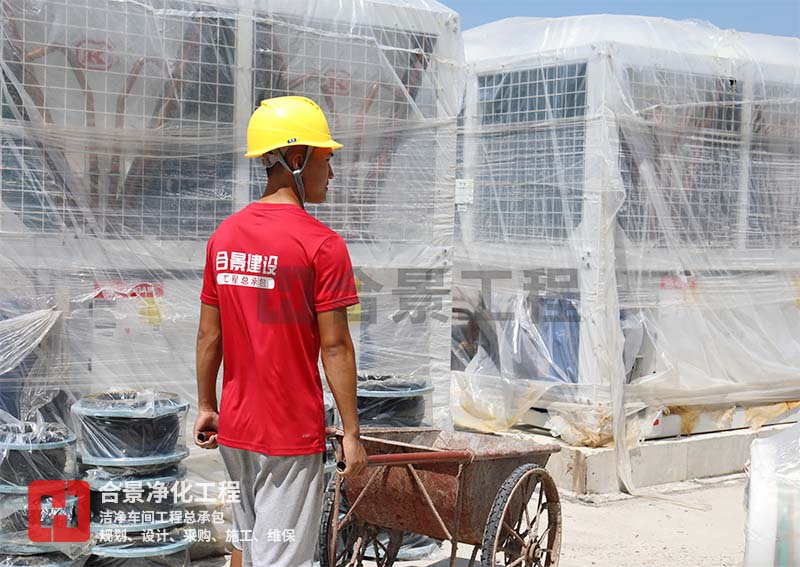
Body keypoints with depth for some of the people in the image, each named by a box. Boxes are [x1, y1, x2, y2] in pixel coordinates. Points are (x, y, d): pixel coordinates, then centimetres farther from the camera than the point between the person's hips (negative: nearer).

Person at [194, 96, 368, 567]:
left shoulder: (224, 235, 3)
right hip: (292, 433, -6)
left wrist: (206, 406, 17)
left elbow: (209, 335, 7)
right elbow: (334, 347, -15)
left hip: (235, 425, 7)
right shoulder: (322, 245, -15)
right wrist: (352, 433, -9)